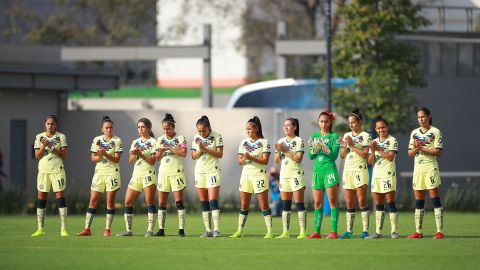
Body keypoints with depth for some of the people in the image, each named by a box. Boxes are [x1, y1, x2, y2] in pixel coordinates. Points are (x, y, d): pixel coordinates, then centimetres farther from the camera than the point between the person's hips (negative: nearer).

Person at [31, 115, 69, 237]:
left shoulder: (61, 137, 3)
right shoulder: (39, 137, 8)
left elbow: (64, 155, -3)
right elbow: (37, 156, 4)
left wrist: (52, 147, -13)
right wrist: (43, 146, -13)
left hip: (57, 170, -2)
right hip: (43, 170, 2)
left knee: (60, 197, -6)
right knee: (41, 198, 1)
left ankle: (63, 229, -6)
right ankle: (40, 229, 5)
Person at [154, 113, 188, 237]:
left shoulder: (180, 138, -1)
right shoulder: (160, 139, 11)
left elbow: (183, 153, -15)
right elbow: (157, 157, 11)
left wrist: (168, 148, -15)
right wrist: (160, 151, -10)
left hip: (176, 172, -4)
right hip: (163, 173, 4)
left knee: (179, 201, -7)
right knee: (161, 203, 3)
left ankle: (181, 229, -7)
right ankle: (161, 229, 7)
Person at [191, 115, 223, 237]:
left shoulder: (216, 136, -5)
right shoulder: (196, 138, 8)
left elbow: (220, 154, -8)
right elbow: (194, 156, 9)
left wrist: (206, 149, -17)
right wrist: (200, 151, -11)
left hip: (212, 170, -5)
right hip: (199, 171, 5)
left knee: (213, 201, -14)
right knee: (203, 202, 3)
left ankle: (216, 229, -16)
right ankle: (208, 230, 5)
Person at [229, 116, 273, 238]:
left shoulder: (264, 142, -3)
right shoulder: (244, 142, 11)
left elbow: (265, 161, -11)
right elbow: (239, 161, 9)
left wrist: (251, 158, -23)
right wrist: (243, 159, -14)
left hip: (259, 174, -5)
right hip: (246, 174, 5)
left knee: (263, 205, -5)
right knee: (244, 205, 6)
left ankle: (270, 232, -4)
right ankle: (240, 231, 10)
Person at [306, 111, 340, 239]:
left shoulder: (334, 137, 1)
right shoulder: (314, 136, 13)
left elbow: (334, 155, -7)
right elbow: (311, 156, 8)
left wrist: (323, 147, -20)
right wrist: (314, 148, -12)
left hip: (330, 170, -5)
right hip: (317, 171, 5)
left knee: (332, 201, -6)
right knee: (317, 203, 5)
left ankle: (334, 231, -9)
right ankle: (316, 232, 8)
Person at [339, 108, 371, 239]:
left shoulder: (365, 136, 1)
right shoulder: (347, 136, 16)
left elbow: (364, 154, -9)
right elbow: (342, 155, 14)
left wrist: (351, 145, -11)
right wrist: (344, 146, -4)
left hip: (360, 169, -5)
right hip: (347, 169, 5)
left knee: (362, 200, -9)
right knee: (349, 202, 5)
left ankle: (365, 230, -11)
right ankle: (349, 230, 6)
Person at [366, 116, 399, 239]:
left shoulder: (392, 140, -2)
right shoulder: (374, 142, 15)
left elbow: (390, 156, -14)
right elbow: (370, 162, 12)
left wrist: (378, 149, -12)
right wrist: (372, 151, -6)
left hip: (388, 174, -6)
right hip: (376, 174, 6)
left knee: (390, 201, -9)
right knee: (378, 204, 7)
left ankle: (394, 231, -10)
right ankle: (378, 231, 9)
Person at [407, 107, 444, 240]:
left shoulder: (435, 132, -1)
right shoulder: (414, 133, 15)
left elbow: (438, 152, -8)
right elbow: (410, 153, 13)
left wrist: (422, 148, -15)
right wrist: (415, 149, -9)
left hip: (430, 168, -5)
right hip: (418, 168, 5)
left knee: (435, 198, -9)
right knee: (418, 201, 5)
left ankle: (440, 231, -11)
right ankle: (418, 231, 9)